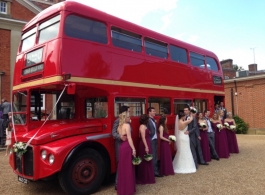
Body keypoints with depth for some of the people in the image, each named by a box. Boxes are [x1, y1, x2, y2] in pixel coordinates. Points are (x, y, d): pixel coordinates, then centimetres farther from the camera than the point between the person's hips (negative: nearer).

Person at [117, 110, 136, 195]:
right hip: (127, 147, -8)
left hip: (122, 146, 8)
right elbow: (129, 138, -15)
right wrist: (133, 149, -14)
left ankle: (122, 188, 24)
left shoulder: (119, 126, 14)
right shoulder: (127, 125, -11)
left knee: (123, 167, 14)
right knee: (128, 168, 1)